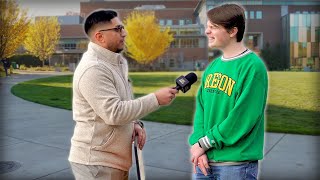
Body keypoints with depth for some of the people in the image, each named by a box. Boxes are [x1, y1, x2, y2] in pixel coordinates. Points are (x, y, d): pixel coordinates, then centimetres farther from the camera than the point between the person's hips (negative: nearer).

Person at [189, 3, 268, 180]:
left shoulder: (252, 67, -14)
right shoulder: (212, 67, 7)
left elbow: (242, 118, -19)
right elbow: (201, 109, 5)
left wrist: (204, 143, -13)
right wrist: (197, 144, -9)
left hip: (237, 163, -6)